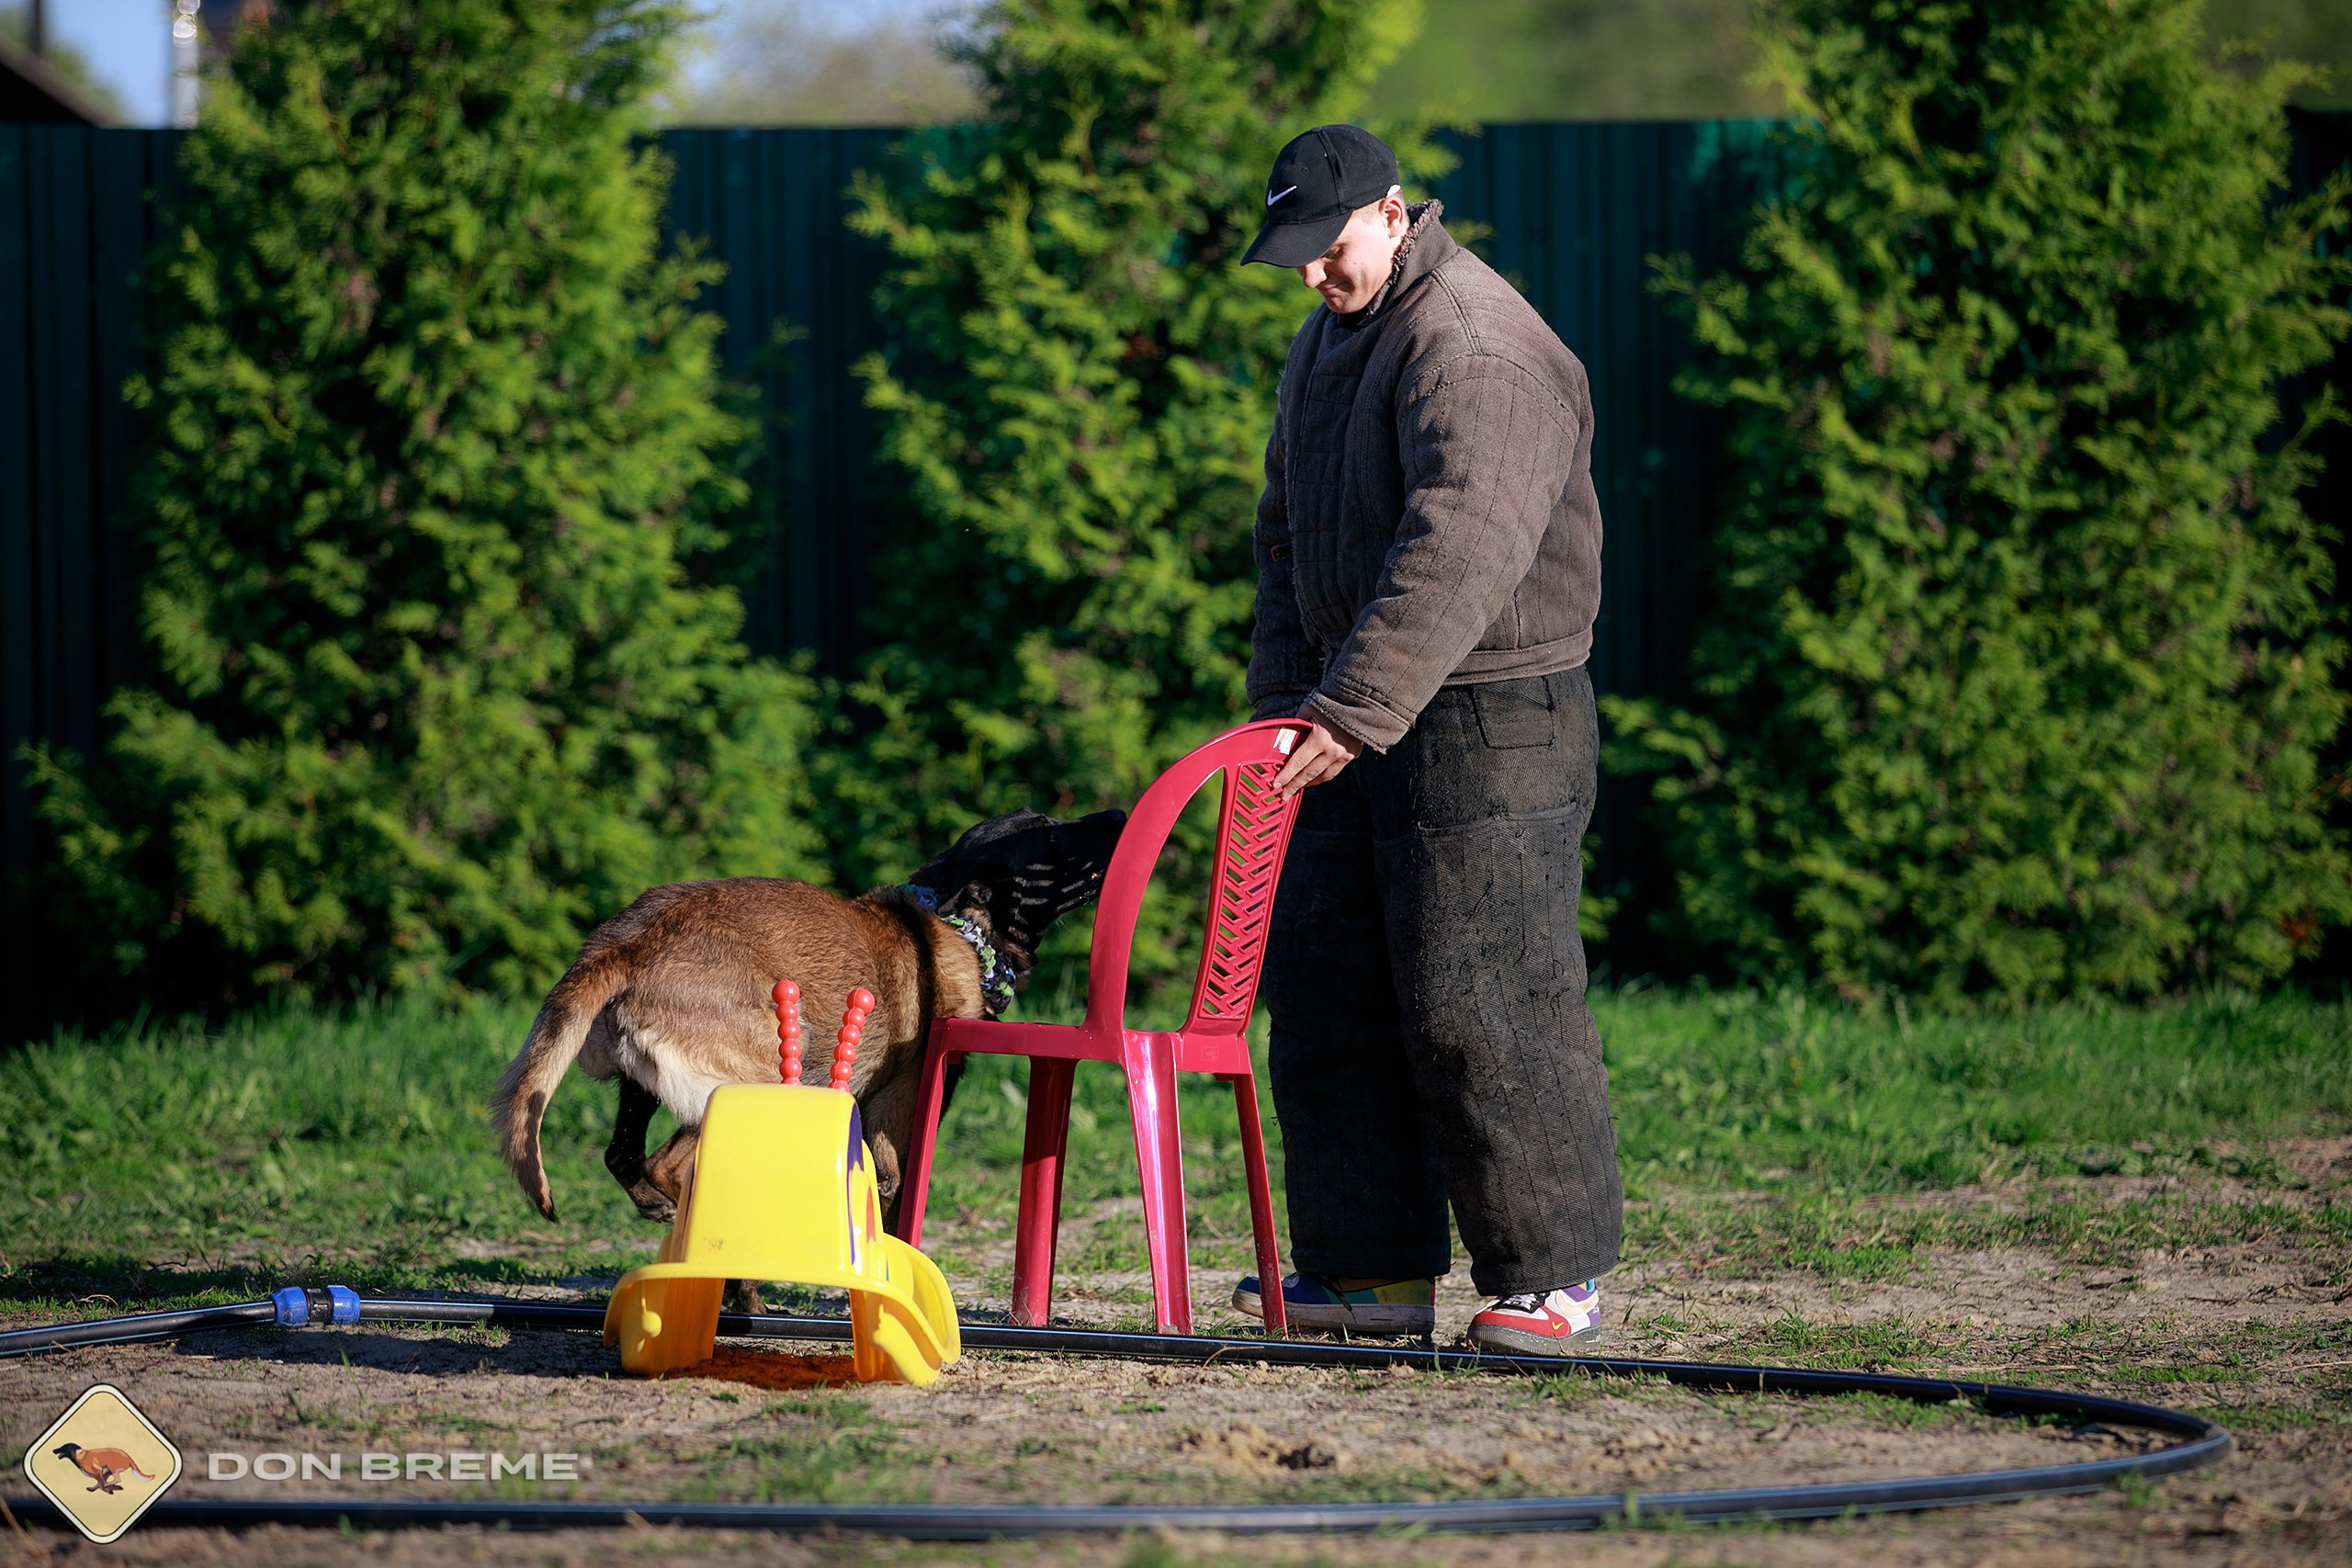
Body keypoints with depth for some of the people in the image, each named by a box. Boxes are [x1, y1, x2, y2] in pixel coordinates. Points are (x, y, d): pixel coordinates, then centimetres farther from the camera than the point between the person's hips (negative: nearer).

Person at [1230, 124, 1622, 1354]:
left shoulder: (1480, 351, -17)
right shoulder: (1326, 347, 16)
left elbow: (1457, 552, -28)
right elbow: (1290, 533, 25)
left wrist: (1356, 706, -33)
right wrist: (1287, 699, 15)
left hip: (1486, 723, -10)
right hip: (1358, 728, 10)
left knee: (1478, 1007, -10)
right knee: (1327, 987, 8)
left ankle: (1556, 1277, -2)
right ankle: (1373, 1267, 14)